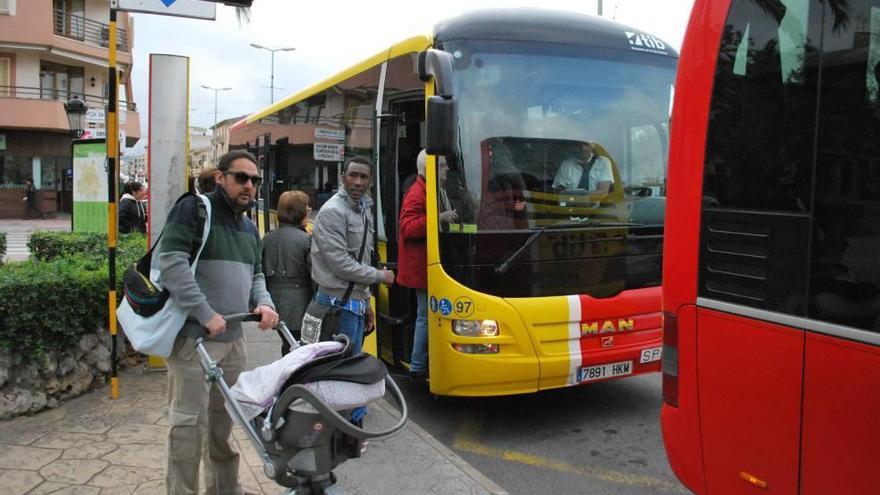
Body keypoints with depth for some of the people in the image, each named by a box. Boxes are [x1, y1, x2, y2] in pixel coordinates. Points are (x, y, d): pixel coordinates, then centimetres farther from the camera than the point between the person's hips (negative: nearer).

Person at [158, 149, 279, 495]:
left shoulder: (249, 227, 18)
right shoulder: (193, 209, -7)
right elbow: (172, 263, -17)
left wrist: (263, 302, 3)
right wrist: (206, 314, -22)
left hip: (233, 338, 8)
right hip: (193, 337, -7)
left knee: (225, 420, 16)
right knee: (188, 422, -2)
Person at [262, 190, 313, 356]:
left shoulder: (267, 239, 4)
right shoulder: (306, 240, -14)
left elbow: (261, 273, 9)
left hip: (276, 309, 6)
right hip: (300, 311, -6)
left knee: (288, 348, 19)